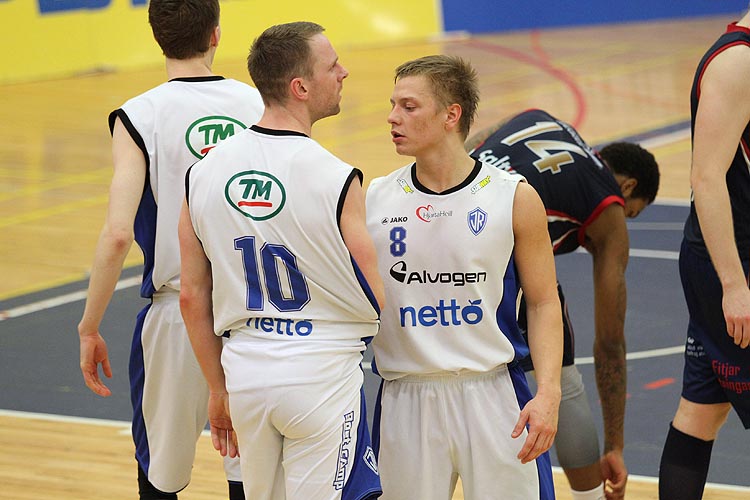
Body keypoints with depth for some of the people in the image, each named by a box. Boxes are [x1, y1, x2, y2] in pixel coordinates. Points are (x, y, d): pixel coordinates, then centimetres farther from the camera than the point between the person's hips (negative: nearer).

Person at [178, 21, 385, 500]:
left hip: (245, 371, 5)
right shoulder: (336, 179, -16)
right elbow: (375, 301, -9)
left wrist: (219, 389, 15)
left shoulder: (204, 174, 0)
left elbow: (193, 298, 5)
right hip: (323, 371, -5)